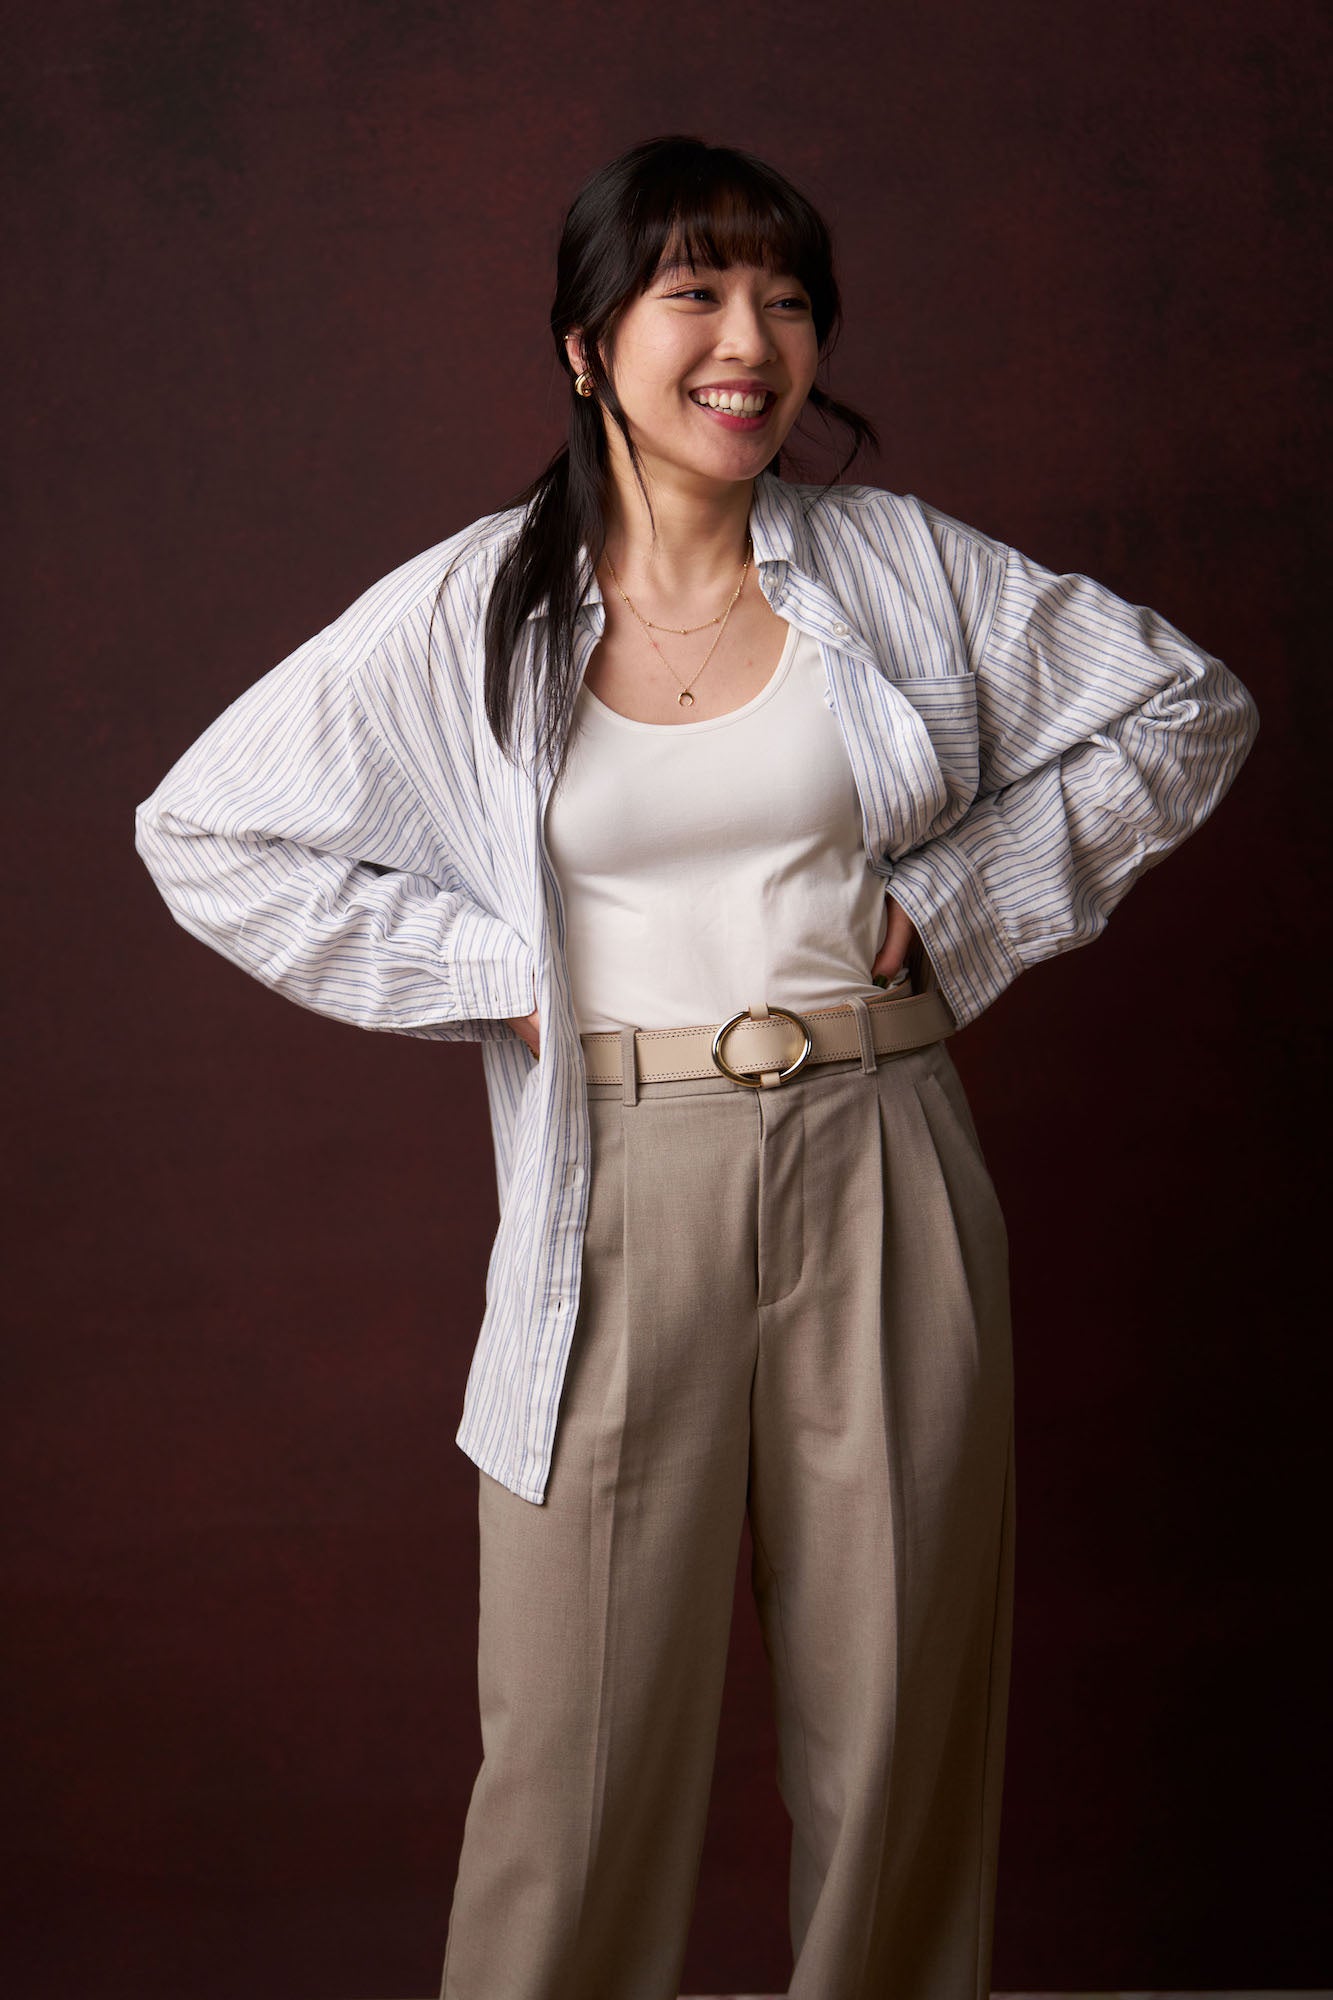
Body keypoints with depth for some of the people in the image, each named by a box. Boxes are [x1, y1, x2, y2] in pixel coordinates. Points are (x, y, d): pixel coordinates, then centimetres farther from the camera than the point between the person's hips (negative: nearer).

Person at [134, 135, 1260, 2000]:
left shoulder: (900, 561, 3)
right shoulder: (470, 613, 0)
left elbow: (1187, 710, 10)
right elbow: (202, 831, 4)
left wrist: (954, 901, 2)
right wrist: (484, 972, -2)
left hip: (880, 1168, 1)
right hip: (623, 1198, -1)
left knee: (900, 1704, 9)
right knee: (584, 1737, 3)